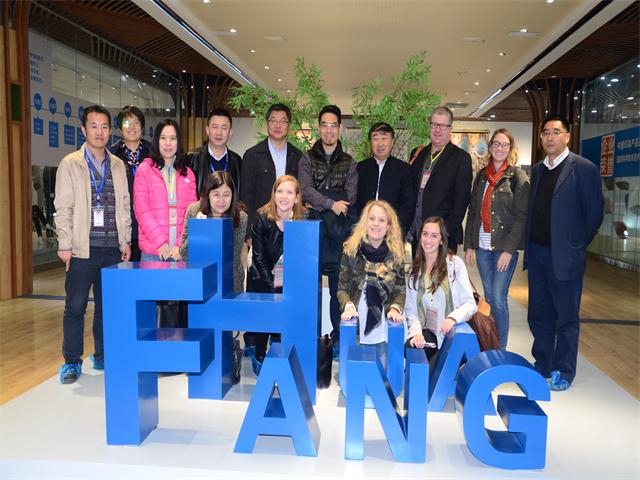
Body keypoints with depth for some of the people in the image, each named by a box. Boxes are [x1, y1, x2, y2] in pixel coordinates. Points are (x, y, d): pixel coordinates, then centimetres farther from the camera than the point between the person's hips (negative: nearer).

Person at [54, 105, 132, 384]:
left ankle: (103, 357, 23)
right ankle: (72, 362, 14)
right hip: (82, 247, -3)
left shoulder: (118, 165, 11)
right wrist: (65, 244, -8)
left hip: (112, 248, 3)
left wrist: (125, 240, 8)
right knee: (75, 306, 2)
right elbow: (63, 207, -3)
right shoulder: (70, 164, 1)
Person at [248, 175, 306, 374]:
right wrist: (271, 284, -12)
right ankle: (259, 357, 20)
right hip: (264, 279, 0)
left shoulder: (304, 219, -9)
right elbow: (259, 256, -8)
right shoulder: (262, 217, -10)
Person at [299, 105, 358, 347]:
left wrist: (318, 203, -5)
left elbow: (350, 197, 3)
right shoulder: (307, 158, 10)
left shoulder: (349, 162, 13)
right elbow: (305, 191, -3)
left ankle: (339, 335, 12)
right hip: (314, 229, 0)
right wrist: (331, 204, -15)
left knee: (339, 284, 2)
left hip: (341, 230, 1)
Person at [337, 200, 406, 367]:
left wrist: (395, 308, -13)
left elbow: (400, 290, 4)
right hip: (356, 323, -1)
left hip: (384, 324, 1)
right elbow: (342, 288, 1)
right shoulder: (351, 249, -2)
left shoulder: (396, 253, 1)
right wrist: (348, 306, -16)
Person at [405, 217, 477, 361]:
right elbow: (410, 308, 5)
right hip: (426, 334, 3)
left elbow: (470, 303, -6)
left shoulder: (455, 263, -2)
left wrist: (453, 318, -25)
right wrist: (416, 332, -13)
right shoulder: (414, 268, 11)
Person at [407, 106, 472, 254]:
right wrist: (408, 227, 5)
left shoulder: (461, 158, -3)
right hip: (416, 234, 5)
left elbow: (462, 199, -8)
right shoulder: (417, 154, 12)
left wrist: (447, 230, -14)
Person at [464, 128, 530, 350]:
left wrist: (509, 250, -15)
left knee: (498, 299, -5)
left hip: (505, 247, -5)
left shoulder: (518, 176, -3)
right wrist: (468, 245, 8)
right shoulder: (482, 175, 12)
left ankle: (500, 349, 9)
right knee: (488, 297, 11)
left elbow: (521, 215, -8)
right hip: (482, 246, 5)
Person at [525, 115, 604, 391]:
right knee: (539, 314, 13)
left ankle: (564, 373, 19)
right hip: (537, 254, 6)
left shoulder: (584, 169, -7)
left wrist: (576, 246, -1)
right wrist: (530, 245, 7)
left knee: (566, 318, 6)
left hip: (565, 257, -6)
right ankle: (542, 366, 28)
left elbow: (595, 213, -6)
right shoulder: (538, 170, 12)